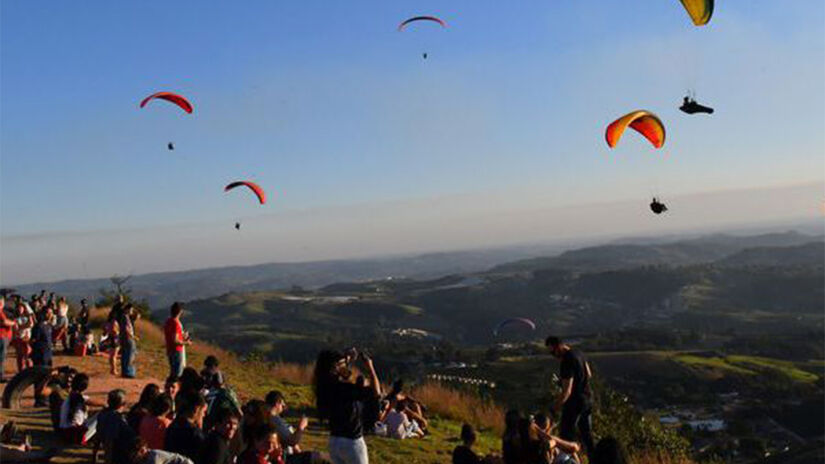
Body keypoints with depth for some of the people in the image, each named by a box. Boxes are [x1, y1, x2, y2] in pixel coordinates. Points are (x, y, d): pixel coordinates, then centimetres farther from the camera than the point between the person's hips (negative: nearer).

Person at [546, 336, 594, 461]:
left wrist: (555, 408, -22)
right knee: (586, 432, 20)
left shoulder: (567, 362, -25)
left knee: (566, 435, -1)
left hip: (575, 401, -9)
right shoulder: (578, 353, 3)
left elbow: (567, 391, -27)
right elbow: (589, 374, 17)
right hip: (588, 398, 9)